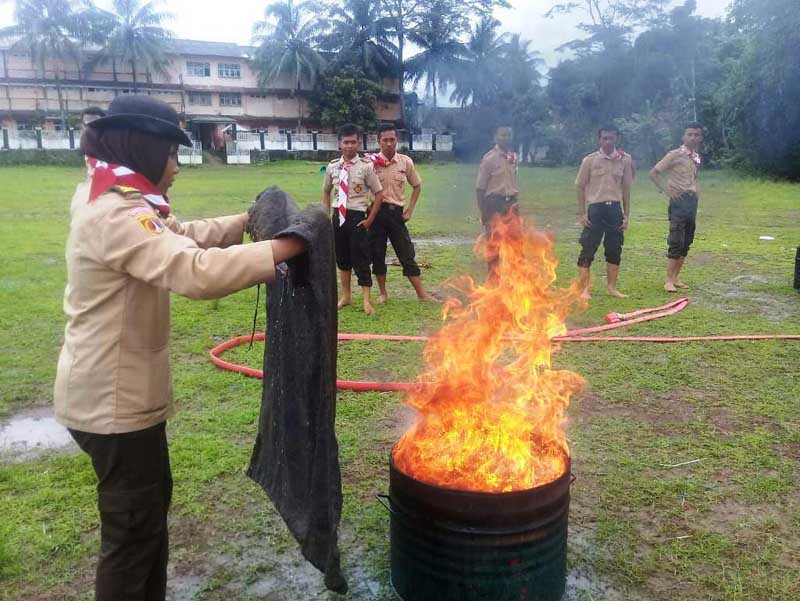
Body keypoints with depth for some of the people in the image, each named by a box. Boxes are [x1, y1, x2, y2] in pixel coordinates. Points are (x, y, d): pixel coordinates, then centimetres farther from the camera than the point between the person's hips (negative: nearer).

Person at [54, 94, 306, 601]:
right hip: (113, 399, -10)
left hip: (123, 389, 10)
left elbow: (184, 236, 14)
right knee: (134, 527, 6)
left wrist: (248, 221, 2)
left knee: (152, 504, 25)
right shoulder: (115, 217, -24)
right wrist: (283, 248, -29)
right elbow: (198, 271, -36)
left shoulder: (116, 203, 8)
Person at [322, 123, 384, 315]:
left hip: (357, 216, -4)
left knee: (360, 259, -1)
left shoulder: (366, 166, -9)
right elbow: (326, 192, 16)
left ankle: (367, 301, 10)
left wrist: (370, 220, -7)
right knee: (341, 258, 15)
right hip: (338, 216, 4)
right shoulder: (332, 167, 3)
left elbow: (379, 194, -4)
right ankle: (346, 296, 31)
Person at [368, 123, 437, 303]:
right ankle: (383, 293, 21)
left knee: (407, 254, 2)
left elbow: (417, 186, 14)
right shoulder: (371, 162, -6)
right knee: (377, 254, 6)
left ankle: (422, 294, 7)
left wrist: (410, 210, 7)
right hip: (377, 211, -1)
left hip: (397, 212, 1)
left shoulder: (406, 162, 1)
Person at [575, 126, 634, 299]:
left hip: (615, 208, 3)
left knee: (615, 249, 7)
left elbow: (626, 188, 9)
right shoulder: (590, 160, -1)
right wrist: (582, 214, -3)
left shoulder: (625, 160, 5)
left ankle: (612, 287, 20)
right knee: (588, 248, -3)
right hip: (595, 208, -2)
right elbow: (581, 187, 2)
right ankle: (584, 289, 5)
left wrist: (626, 215, 6)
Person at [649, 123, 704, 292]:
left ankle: (676, 277, 16)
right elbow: (653, 173, -8)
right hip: (679, 201, -7)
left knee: (687, 242, 8)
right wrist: (666, 190, -13)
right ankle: (669, 281, -7)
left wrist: (696, 192, 8)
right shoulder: (675, 155, -7)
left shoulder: (697, 157, 13)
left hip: (692, 201, 7)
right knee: (676, 242, -10)